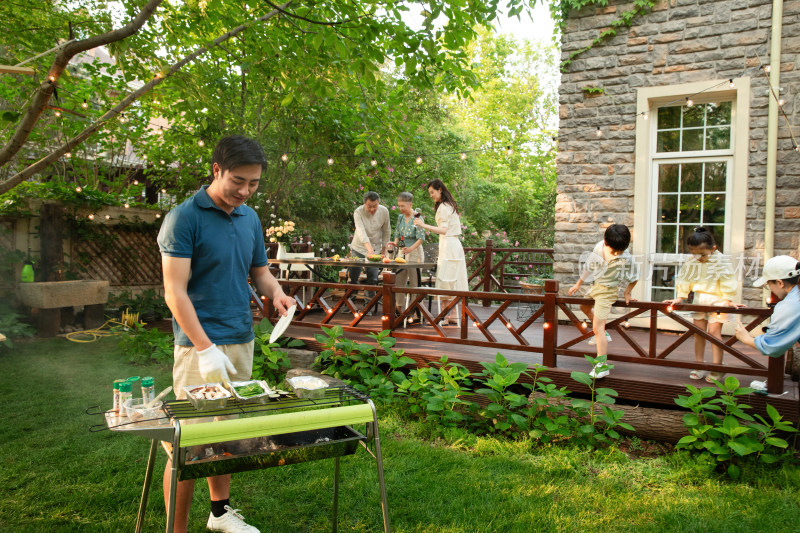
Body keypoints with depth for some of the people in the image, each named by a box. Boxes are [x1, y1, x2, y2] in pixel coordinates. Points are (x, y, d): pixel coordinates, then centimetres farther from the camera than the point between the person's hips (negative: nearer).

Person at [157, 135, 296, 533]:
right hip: (199, 344, -7)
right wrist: (206, 349, -23)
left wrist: (276, 293, -5)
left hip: (242, 341, 7)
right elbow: (175, 292, -16)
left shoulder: (250, 218, 10)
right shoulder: (184, 217, -11)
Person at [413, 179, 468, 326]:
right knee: (453, 281, 10)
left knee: (445, 281, -8)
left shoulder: (443, 207, -11)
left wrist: (424, 225, -24)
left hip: (448, 246, -10)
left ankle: (446, 317, -7)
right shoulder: (449, 205, 19)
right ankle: (452, 315, 13)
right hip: (454, 244, 10)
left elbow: (443, 230, -20)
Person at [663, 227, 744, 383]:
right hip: (699, 300, 5)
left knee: (714, 331, -7)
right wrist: (679, 298, 4)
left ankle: (717, 368, 0)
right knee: (698, 331, 8)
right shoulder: (691, 263, -2)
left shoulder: (720, 263, -15)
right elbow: (684, 280, 6)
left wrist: (729, 301, -12)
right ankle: (699, 365, 18)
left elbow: (728, 282, -12)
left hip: (717, 300, -5)